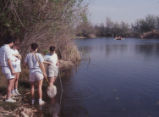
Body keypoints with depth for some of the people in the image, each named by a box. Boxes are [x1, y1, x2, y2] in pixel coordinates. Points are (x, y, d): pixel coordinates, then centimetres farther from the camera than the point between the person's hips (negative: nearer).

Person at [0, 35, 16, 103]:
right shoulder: (7, 49, -18)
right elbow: (8, 60, -21)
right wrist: (12, 69, -17)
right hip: (8, 68, -9)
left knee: (13, 79, 22)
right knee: (10, 83, -1)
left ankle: (9, 94, 26)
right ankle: (8, 98, 4)